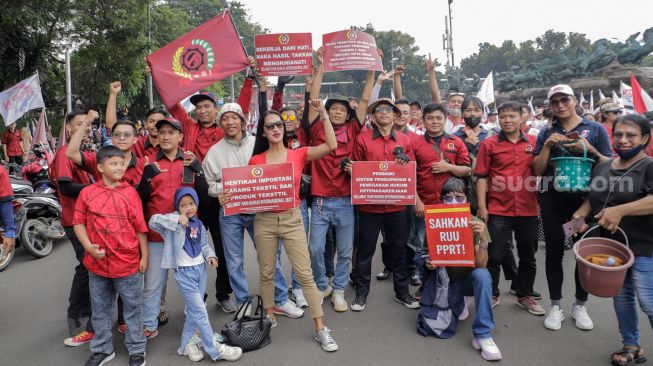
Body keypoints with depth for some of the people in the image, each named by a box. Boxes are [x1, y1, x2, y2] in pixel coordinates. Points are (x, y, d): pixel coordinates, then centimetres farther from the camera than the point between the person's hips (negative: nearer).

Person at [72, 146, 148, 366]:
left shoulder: (130, 192, -4)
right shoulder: (87, 193, -2)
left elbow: (140, 227, -1)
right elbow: (79, 223, 4)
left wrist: (144, 256, 0)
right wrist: (89, 247, -11)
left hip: (128, 262, -2)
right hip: (97, 262, 2)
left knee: (132, 307, 10)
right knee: (100, 309, 17)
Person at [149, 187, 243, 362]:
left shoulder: (198, 224, 8)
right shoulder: (174, 220, -10)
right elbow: (153, 221, -24)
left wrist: (210, 255, -3)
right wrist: (177, 219, -30)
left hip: (200, 268, 6)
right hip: (184, 272, -6)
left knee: (193, 309, 14)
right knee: (200, 311, -4)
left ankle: (186, 344, 30)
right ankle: (215, 349, 3)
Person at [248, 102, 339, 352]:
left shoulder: (298, 155, 0)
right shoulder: (255, 161, 2)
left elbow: (331, 146, -12)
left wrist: (323, 114, -13)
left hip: (292, 219, -1)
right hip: (264, 220, 1)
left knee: (305, 274, -2)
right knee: (267, 273, 12)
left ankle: (320, 329, 6)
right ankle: (269, 317, 33)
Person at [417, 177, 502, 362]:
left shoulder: (476, 224, -12)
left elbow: (481, 265, -20)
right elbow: (429, 257, -1)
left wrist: (482, 238, -35)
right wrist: (429, 264, -25)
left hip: (468, 278, 0)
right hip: (444, 279, 1)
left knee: (482, 275, -37)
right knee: (433, 326, -22)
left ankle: (483, 336, -24)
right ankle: (457, 305, 14)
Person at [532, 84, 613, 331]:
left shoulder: (595, 129, 3)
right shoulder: (546, 133, 8)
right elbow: (537, 170, 2)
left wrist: (589, 150, -15)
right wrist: (547, 146, -11)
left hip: (585, 197, -1)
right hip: (552, 199, 1)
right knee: (554, 251, 5)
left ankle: (580, 305, 24)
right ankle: (555, 306, 16)